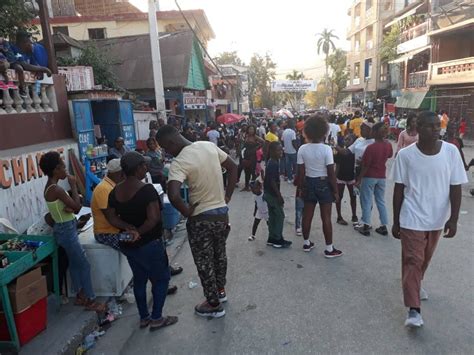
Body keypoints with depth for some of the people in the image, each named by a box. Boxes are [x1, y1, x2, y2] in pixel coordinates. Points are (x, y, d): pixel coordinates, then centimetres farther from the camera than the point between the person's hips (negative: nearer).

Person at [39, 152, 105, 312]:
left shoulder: (50, 187, 7)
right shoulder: (56, 189, -24)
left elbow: (70, 206, 8)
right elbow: (76, 206, -21)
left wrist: (70, 207, -16)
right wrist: (73, 185, -13)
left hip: (66, 228, 10)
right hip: (66, 230, -10)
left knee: (74, 263, 19)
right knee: (84, 265, 0)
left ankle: (80, 296, 33)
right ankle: (90, 300, 12)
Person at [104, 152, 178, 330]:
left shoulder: (115, 191, 0)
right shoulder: (147, 189, -22)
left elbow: (111, 217, 0)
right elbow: (154, 218, -28)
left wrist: (129, 228, -10)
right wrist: (139, 232, -14)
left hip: (128, 245, 7)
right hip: (149, 244, -7)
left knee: (139, 279, 21)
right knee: (161, 278, 12)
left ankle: (143, 317, 33)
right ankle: (156, 318, 19)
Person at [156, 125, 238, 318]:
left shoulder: (179, 162, -22)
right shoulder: (210, 146, -2)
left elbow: (173, 195, -35)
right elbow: (233, 167, 6)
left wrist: (186, 211, -15)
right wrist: (227, 196, 9)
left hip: (201, 218, -7)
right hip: (222, 212, 7)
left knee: (204, 262, 13)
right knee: (219, 254, 26)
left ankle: (214, 304, 28)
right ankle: (220, 290, 47)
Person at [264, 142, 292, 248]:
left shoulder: (272, 162, 10)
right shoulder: (273, 164, -20)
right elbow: (272, 181, -24)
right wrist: (279, 196, -21)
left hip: (269, 193, 10)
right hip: (272, 194, -10)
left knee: (273, 216, 14)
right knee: (280, 215, -1)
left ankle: (272, 238, 22)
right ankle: (277, 239, 6)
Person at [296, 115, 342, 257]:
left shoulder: (302, 149, -6)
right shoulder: (326, 149, -16)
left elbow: (301, 173, -3)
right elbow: (331, 173, -15)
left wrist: (301, 187, 9)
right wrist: (335, 191, -6)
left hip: (309, 183, 4)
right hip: (324, 184, -4)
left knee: (307, 215, 15)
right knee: (326, 218, 5)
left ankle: (307, 243, 30)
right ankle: (329, 249, 15)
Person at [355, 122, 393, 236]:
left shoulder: (371, 147, -22)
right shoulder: (388, 145, -4)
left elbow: (365, 166, -17)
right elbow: (389, 156, 18)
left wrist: (359, 179, -9)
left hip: (369, 177, -5)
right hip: (382, 176, 6)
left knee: (367, 201, 5)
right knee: (381, 201, 15)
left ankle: (366, 226, 11)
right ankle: (384, 226, 19)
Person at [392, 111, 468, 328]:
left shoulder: (451, 151, -8)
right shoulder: (405, 154, -11)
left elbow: (456, 187, -4)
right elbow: (399, 190, -5)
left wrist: (453, 218, -11)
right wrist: (396, 221, -3)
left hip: (438, 218, 3)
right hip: (412, 218, -3)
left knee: (425, 258, 22)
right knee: (412, 260, -3)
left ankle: (417, 284, 48)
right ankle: (414, 309, 2)